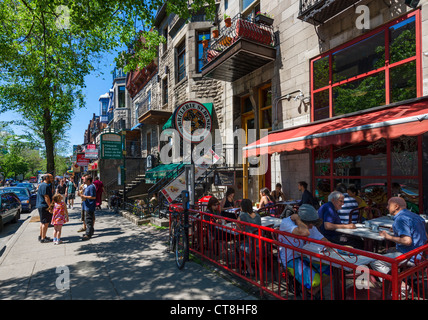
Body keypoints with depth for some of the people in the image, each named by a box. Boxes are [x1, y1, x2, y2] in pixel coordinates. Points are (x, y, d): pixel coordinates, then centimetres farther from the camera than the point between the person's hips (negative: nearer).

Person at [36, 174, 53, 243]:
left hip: (41, 206, 11)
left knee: (42, 222, 20)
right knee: (46, 222, -4)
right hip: (45, 206, -11)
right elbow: (46, 197, -23)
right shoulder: (45, 186, -18)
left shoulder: (41, 185, 17)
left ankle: (41, 236, 30)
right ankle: (43, 238, 1)